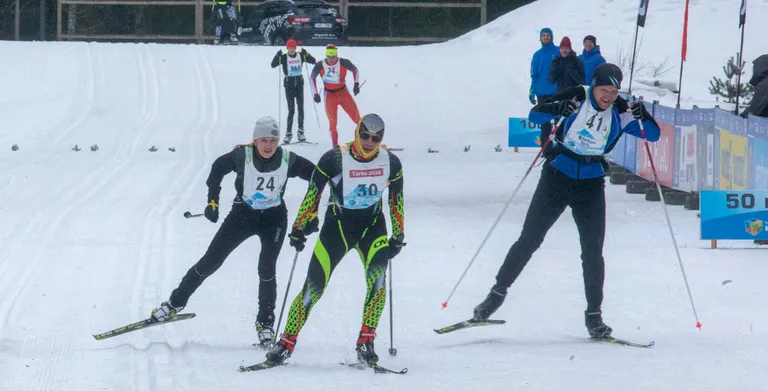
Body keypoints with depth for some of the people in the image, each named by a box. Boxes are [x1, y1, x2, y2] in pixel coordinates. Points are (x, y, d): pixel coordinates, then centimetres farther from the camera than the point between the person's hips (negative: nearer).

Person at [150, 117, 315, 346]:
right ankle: (176, 302, 16)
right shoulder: (242, 156, -20)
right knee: (211, 261, 2)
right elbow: (218, 168, -1)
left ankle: (265, 323, 3)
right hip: (243, 214, 1)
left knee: (266, 270, -14)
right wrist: (212, 201, -3)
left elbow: (314, 175, -4)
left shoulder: (288, 160, -18)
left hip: (274, 218, 0)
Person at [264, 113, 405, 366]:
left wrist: (398, 236, 7)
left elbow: (396, 199, 5)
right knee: (314, 286, -7)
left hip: (372, 226, 1)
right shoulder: (334, 160, -19)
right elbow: (313, 193, -7)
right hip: (337, 225, -1)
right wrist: (299, 228, -5)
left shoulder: (391, 163, -11)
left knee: (377, 278, -24)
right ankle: (286, 343, 6)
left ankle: (366, 342, -16)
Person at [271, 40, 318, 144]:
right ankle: (288, 133, 2)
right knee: (291, 109, -4)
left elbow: (314, 61, -2)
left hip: (299, 82, 2)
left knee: (301, 107, -2)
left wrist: (306, 54, -17)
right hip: (289, 83, -2)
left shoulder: (301, 55, 1)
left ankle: (301, 131, 6)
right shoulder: (284, 57, -4)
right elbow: (273, 65, -11)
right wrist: (278, 55, -26)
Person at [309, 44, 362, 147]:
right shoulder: (320, 66, -15)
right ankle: (335, 144, 9)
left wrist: (356, 84, -8)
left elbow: (355, 70, 2)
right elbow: (312, 78, 3)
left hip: (343, 92, 0)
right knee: (332, 121, 0)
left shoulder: (344, 63, -17)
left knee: (355, 114, -5)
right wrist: (315, 93, -1)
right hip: (329, 95, 0)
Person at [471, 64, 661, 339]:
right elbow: (534, 115, -11)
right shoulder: (576, 99, -9)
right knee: (529, 239, 0)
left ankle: (594, 315, 6)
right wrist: (556, 109, -32)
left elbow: (654, 135, -1)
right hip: (557, 178, -1)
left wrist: (642, 117, -22)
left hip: (591, 185, 1)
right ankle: (498, 292, 12)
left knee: (593, 251, -3)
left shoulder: (620, 113, -3)